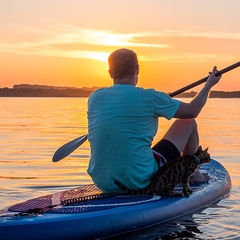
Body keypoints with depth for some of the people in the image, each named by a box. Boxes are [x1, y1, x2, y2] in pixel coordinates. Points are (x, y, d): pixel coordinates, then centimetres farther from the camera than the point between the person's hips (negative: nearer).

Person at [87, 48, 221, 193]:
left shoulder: (94, 98, 0)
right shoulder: (149, 98, -12)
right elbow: (192, 110, 3)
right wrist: (209, 85, 21)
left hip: (102, 184, 5)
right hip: (140, 182, -5)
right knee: (188, 123, 13)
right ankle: (192, 174, 37)